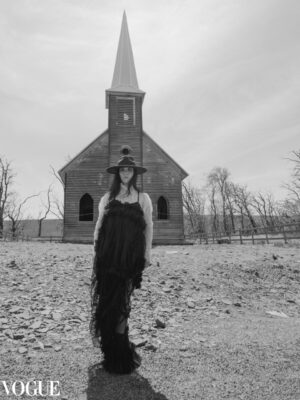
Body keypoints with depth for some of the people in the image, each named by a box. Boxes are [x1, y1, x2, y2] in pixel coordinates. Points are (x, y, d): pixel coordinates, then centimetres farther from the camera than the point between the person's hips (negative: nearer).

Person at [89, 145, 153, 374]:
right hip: (109, 253, 2)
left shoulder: (143, 198, 9)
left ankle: (119, 355, 15)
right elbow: (99, 224, 12)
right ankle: (117, 353, 19)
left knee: (121, 299, 0)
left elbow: (148, 227, 7)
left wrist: (148, 252, 1)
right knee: (109, 298, 1)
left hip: (131, 254, -1)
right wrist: (96, 249, 5)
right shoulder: (108, 197, 12)